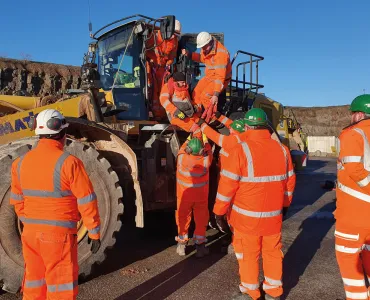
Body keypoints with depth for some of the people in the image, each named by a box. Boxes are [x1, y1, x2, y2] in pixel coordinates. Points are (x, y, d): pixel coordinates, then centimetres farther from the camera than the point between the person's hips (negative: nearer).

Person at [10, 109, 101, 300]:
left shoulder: (20, 163, 1)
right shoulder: (69, 163, -18)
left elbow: (17, 201, 10)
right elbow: (86, 202, -15)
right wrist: (94, 232, -5)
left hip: (30, 233, 6)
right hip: (59, 234, -6)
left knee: (34, 284, 21)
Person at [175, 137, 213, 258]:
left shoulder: (182, 158, -26)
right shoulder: (206, 160, -27)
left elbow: (184, 146, -3)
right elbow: (208, 147, -5)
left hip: (184, 194, 1)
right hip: (201, 195, -1)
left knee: (183, 217, 17)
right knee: (201, 218, 14)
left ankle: (182, 242, 28)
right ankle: (200, 244, 20)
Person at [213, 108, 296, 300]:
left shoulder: (241, 150, -17)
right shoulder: (282, 149, 0)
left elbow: (227, 185, -16)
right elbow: (289, 182, 9)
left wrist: (219, 212, -6)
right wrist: (285, 205, 23)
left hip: (247, 217, -4)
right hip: (274, 215, 5)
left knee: (248, 255, 12)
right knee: (272, 252, 19)